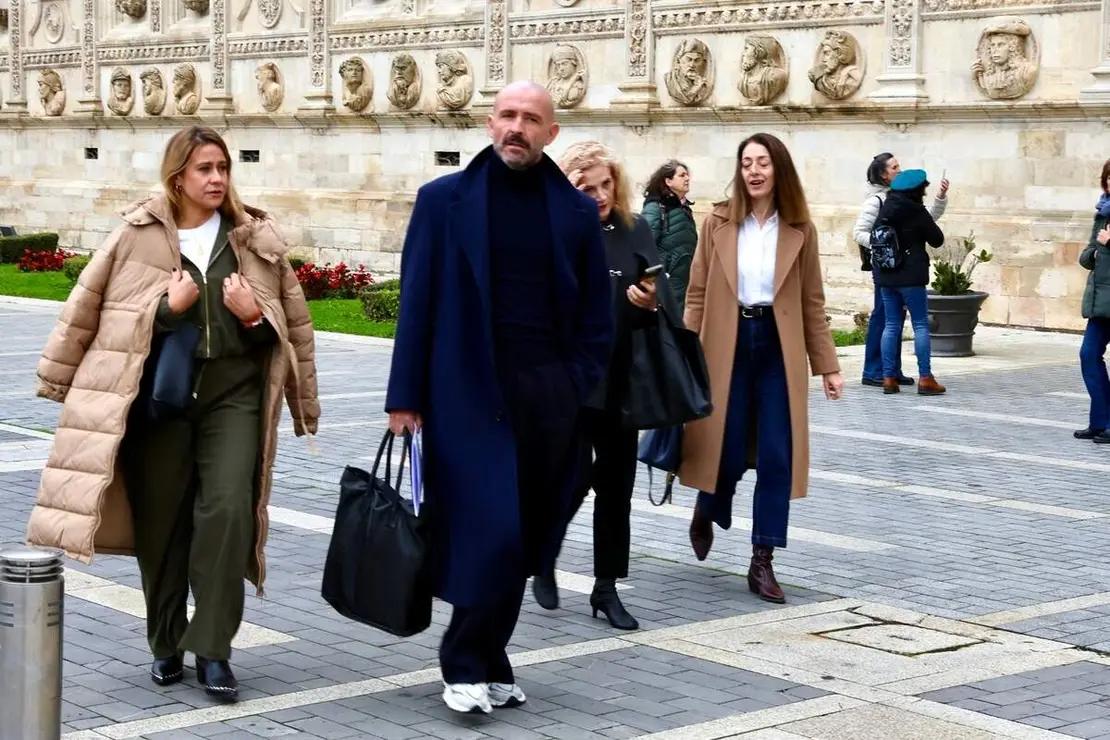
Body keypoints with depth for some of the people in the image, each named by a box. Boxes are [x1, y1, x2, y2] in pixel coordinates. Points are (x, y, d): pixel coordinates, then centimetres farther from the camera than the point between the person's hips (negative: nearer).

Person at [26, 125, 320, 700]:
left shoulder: (256, 239, 7)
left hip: (234, 389, 1)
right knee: (161, 519, 5)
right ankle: (166, 646, 22)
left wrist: (255, 317, -5)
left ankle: (212, 651, -6)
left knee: (228, 509, -13)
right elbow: (87, 311, 1)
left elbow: (293, 324, 15)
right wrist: (168, 307, -9)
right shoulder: (137, 237, 0)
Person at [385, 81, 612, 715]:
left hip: (549, 397, 3)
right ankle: (468, 666, 7)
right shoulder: (445, 200, 1)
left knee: (524, 538, 7)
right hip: (471, 395, -3)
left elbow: (597, 315, 10)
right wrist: (406, 396, -4)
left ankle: (488, 662, 21)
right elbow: (418, 304, 0)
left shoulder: (578, 211, 7)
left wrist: (578, 390, 0)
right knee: (488, 534, -9)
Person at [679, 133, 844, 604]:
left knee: (777, 456, -2)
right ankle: (705, 515, 36)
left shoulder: (799, 230, 3)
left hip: (779, 347, 1)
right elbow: (697, 294, 1)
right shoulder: (718, 222, 1)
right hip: (727, 345, -1)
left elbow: (812, 303, 6)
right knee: (728, 449, 2)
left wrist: (828, 366, 3)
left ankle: (762, 562, 7)